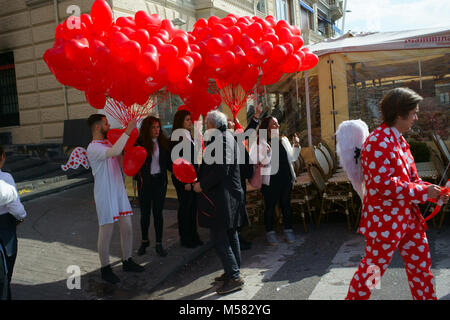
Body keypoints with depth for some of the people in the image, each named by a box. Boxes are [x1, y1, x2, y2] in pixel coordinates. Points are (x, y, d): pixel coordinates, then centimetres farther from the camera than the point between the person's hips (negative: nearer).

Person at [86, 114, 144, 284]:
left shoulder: (109, 143, 12)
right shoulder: (93, 148, -16)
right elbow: (115, 151, -34)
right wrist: (127, 131, -29)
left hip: (119, 192, 8)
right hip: (105, 195, -8)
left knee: (127, 227, 12)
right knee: (106, 232, 1)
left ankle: (127, 261, 28)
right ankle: (105, 269, 16)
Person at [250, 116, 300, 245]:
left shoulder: (284, 140, 10)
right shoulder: (261, 143, -8)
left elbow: (292, 158, 16)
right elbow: (264, 162, -15)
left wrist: (296, 145, 3)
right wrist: (267, 151, -30)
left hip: (286, 178, 5)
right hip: (271, 180, -5)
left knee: (286, 205, 11)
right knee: (270, 206, 5)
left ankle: (288, 230, 22)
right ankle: (270, 232, 18)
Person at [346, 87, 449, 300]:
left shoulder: (399, 141, 13)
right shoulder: (377, 143, -20)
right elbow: (383, 185, -26)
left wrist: (432, 191, 3)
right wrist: (423, 191, -18)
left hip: (408, 217, 9)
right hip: (384, 220, -9)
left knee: (421, 265, 17)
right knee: (372, 268, 3)